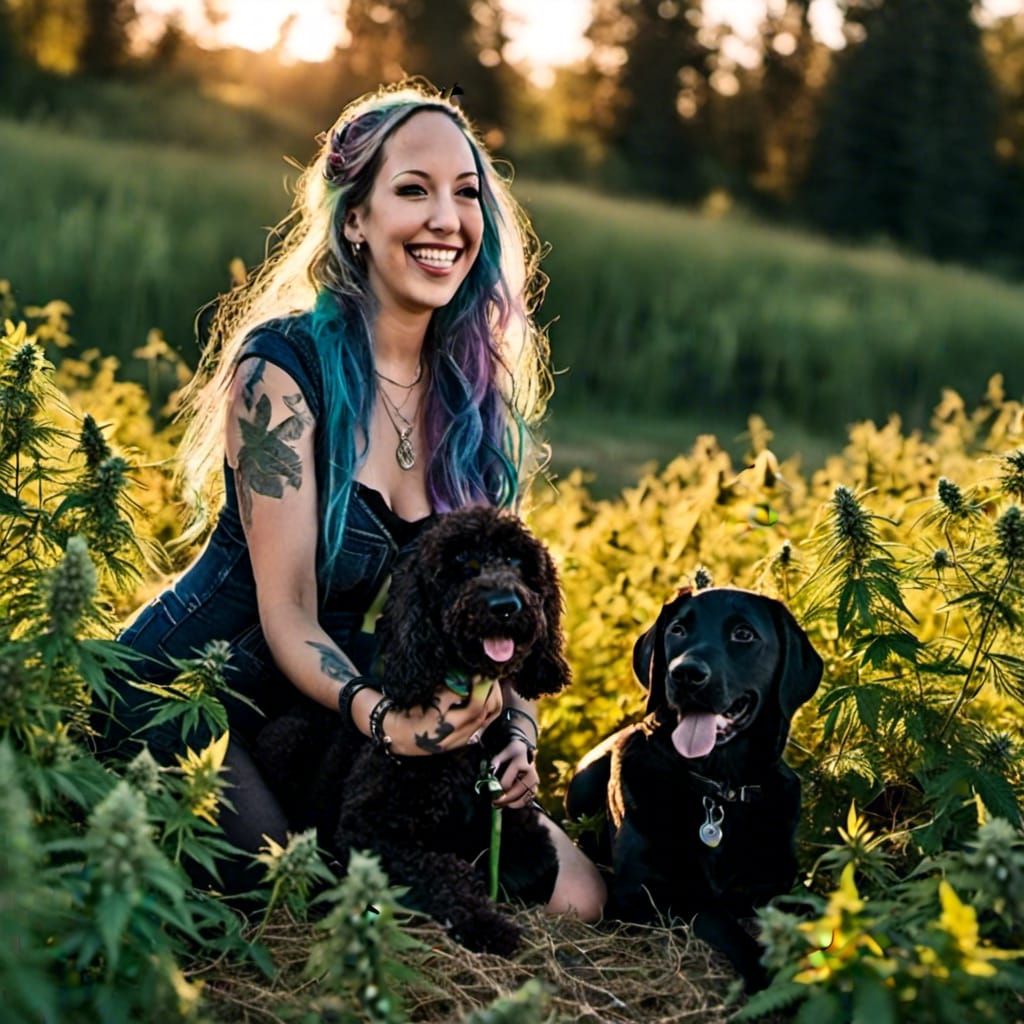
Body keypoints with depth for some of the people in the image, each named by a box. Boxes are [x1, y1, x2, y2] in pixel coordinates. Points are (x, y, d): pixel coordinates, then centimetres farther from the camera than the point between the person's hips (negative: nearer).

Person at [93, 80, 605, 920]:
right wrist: (381, 718, -40)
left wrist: (518, 730, -19)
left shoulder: (481, 391, 1)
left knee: (572, 896, -10)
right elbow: (287, 612, -20)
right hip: (196, 697, -5)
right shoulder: (284, 363, -17)